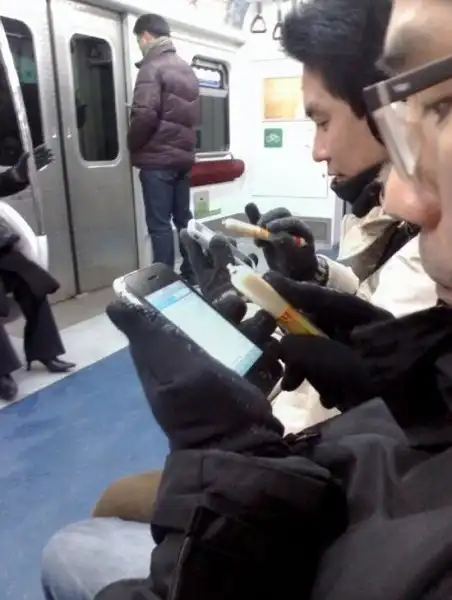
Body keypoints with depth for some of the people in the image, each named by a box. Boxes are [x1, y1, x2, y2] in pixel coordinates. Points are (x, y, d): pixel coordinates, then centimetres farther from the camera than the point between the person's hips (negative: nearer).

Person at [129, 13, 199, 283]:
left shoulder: (152, 68, -9)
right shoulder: (187, 68, 16)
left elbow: (145, 114, -18)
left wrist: (133, 145, -3)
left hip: (157, 158, -8)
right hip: (183, 156, 8)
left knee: (159, 224, -5)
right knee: (184, 219, 13)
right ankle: (191, 275, 19)